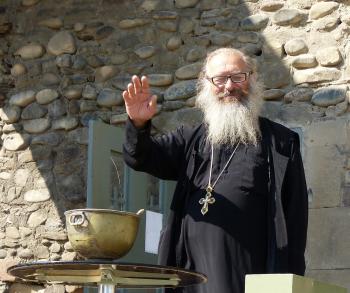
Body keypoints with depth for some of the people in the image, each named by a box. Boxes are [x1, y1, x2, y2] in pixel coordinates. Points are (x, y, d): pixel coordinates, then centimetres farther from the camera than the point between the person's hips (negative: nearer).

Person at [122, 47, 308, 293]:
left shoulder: (280, 142, 8)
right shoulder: (191, 139, 19)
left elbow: (295, 217, 4)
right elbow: (140, 157, 7)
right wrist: (139, 124, -16)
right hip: (191, 273, 3)